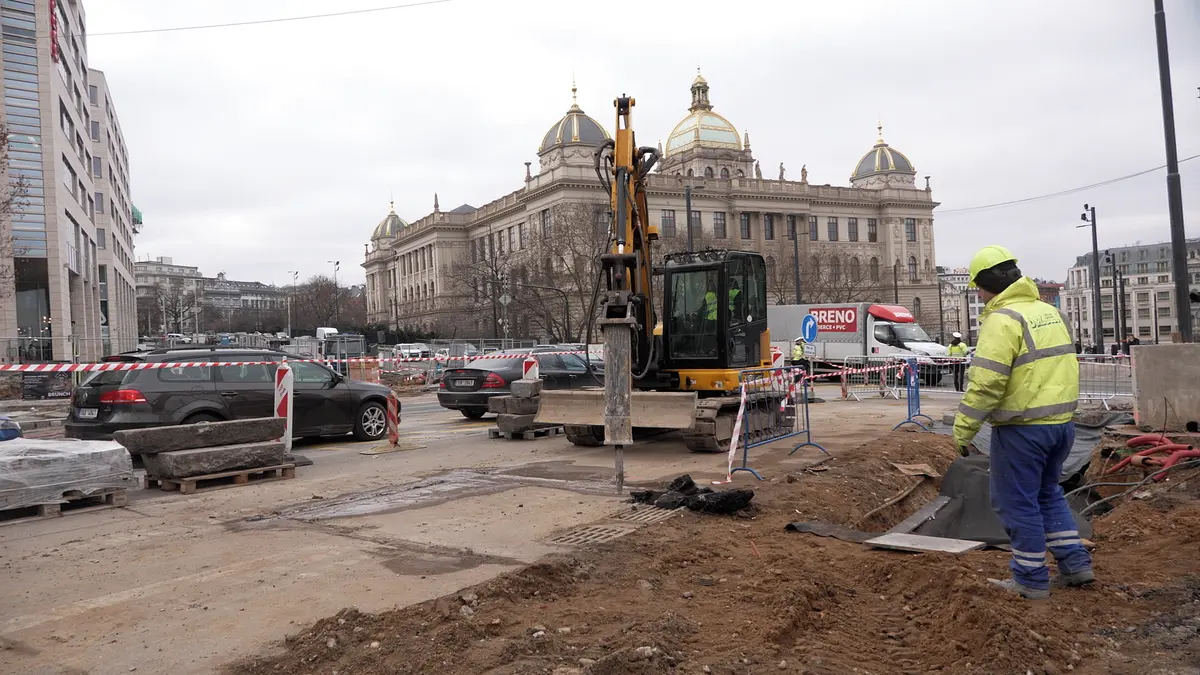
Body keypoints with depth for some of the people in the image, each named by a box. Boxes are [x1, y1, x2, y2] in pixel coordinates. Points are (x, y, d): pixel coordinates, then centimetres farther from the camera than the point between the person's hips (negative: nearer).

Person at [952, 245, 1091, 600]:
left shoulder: (1003, 320, -16)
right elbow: (1064, 365, 19)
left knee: (1017, 503, 4)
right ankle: (1075, 563, 25)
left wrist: (964, 429, -16)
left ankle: (1031, 580, 13)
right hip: (1061, 422, 9)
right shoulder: (1050, 312, 12)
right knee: (1048, 493, 24)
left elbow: (986, 383, -22)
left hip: (1021, 428, -9)